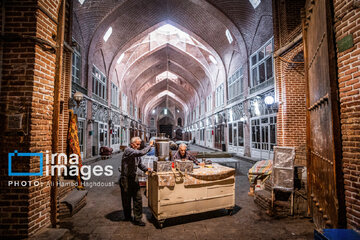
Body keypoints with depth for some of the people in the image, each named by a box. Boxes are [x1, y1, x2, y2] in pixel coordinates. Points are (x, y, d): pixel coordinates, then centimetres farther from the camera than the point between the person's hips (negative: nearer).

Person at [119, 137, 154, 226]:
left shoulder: (136, 152, 6)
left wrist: (146, 169, 5)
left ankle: (137, 219, 11)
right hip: (125, 178, -7)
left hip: (134, 177, 7)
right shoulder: (128, 150, -20)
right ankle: (127, 217, 32)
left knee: (138, 198, 3)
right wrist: (150, 145, -24)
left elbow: (140, 164, 19)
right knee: (126, 199, 11)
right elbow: (141, 153, -35)